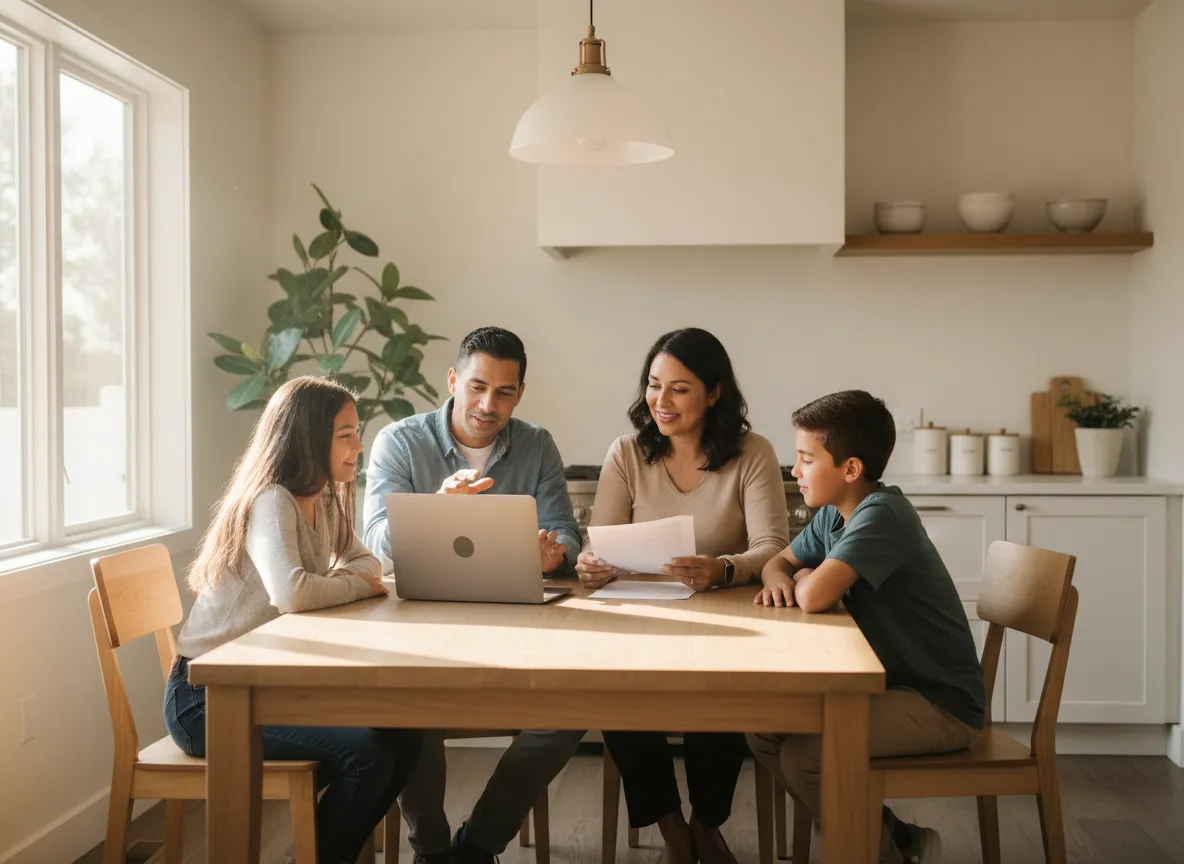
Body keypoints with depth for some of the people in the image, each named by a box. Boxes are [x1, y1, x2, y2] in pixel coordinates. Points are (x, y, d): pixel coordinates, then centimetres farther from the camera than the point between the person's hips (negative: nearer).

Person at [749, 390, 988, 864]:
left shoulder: (880, 515, -24)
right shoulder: (834, 515, 4)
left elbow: (814, 597, -34)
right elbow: (780, 561, 17)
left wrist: (805, 577, -10)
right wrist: (777, 577, -7)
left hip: (942, 703, -9)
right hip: (891, 682, 9)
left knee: (803, 755, -22)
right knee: (764, 730, 1)